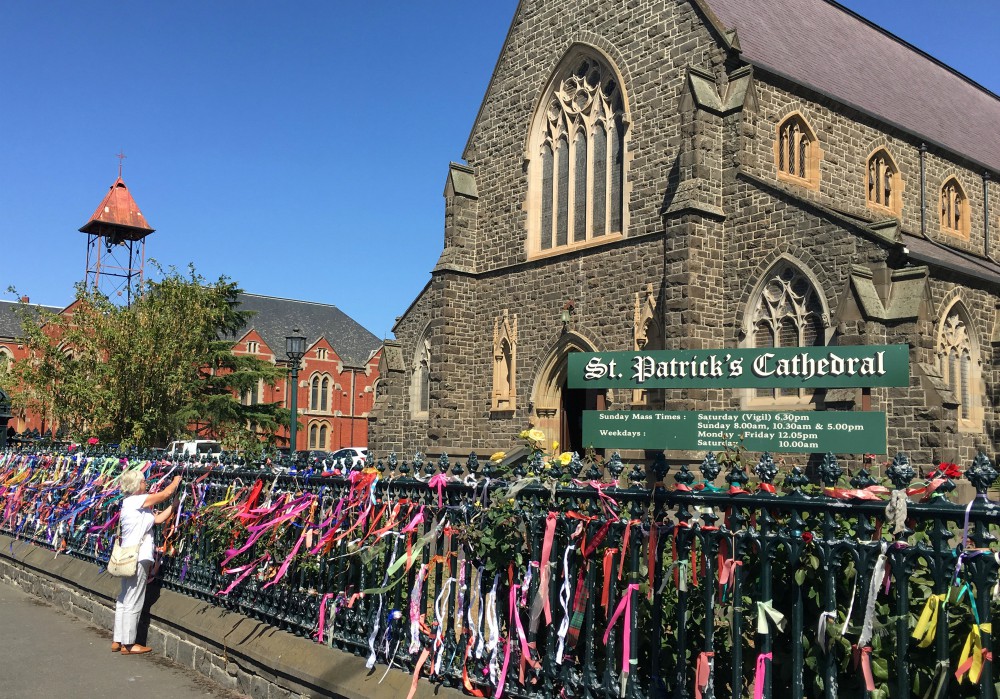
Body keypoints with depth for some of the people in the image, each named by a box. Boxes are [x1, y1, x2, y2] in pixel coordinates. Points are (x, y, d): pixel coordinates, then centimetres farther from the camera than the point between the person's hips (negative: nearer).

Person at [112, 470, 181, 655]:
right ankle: (128, 644, 5)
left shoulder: (133, 503, 15)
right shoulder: (137, 500, -13)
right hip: (137, 559, -10)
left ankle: (118, 641, 23)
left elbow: (158, 518, 12)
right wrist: (176, 481, 11)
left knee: (124, 600, 15)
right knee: (133, 603, -2)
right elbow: (166, 493, -7)